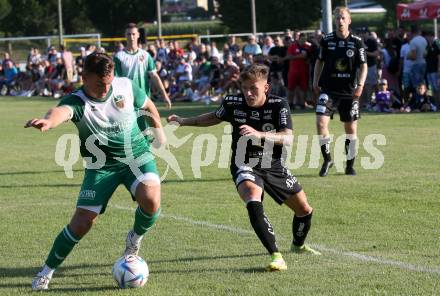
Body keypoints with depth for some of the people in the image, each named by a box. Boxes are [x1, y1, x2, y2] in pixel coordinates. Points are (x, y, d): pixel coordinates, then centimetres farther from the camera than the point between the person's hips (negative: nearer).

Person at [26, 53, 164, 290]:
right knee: (82, 222, -8)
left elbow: (147, 104, 12)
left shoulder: (126, 87, -11)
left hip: (137, 156, 2)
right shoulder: (77, 101, -22)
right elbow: (62, 111, -48)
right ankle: (47, 271, 13)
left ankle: (135, 239, 7)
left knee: (151, 199, -26)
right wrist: (49, 121, -71)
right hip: (101, 166, -2)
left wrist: (158, 128, 24)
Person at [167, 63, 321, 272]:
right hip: (245, 166, -2)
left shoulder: (279, 105, -15)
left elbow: (288, 138, -29)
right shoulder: (233, 103, -11)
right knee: (253, 201, -34)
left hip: (274, 167, 2)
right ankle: (276, 255, -35)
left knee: (305, 210, 11)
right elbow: (214, 118, 12)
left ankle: (298, 245, 44)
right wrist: (184, 121, 6)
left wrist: (258, 134, -43)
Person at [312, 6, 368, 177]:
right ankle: (327, 159, -1)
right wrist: (315, 83, 9)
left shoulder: (357, 42, -2)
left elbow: (363, 66, 1)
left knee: (351, 128, 6)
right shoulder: (327, 40, 1)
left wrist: (360, 85, -12)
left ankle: (350, 165, 21)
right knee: (321, 122, -17)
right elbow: (320, 61, 13)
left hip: (349, 91, 0)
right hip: (328, 89, 0)